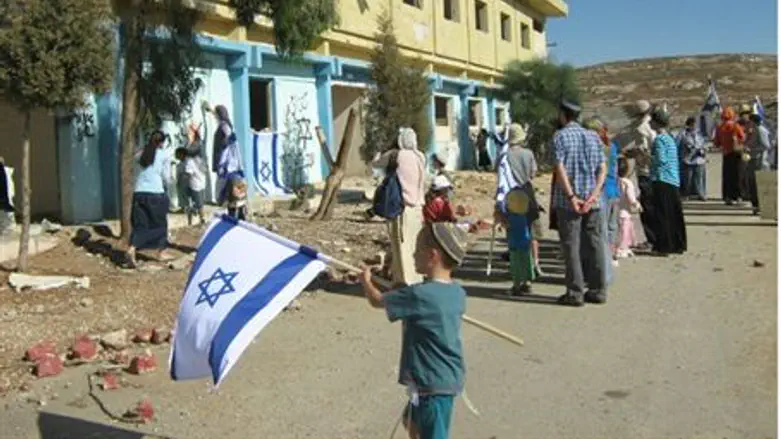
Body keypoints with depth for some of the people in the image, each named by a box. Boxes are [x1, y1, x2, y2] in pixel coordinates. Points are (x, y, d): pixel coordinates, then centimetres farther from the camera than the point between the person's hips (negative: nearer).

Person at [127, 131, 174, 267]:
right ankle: (161, 253, 22)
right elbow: (167, 178, 1)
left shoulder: (142, 155, 12)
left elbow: (136, 174, 16)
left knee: (139, 224, 6)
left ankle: (132, 248, -16)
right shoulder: (164, 156, 0)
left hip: (139, 193, 4)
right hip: (156, 193, -3)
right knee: (160, 223, 14)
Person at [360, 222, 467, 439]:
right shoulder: (457, 293, -2)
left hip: (433, 383, -9)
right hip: (448, 377, 9)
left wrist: (366, 280, 10)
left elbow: (377, 301, -9)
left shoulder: (418, 295, -25)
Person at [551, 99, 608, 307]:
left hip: (567, 200, -4)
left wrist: (571, 197, -16)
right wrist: (593, 195, -7)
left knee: (571, 245, 0)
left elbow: (560, 169, -14)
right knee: (594, 244, 9)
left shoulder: (560, 136, -3)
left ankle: (575, 292, 1)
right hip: (593, 201, 4)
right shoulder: (593, 136, 11)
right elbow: (602, 168, 2)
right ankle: (598, 290, 13)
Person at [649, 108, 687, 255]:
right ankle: (678, 244, 19)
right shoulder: (670, 138, 18)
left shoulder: (659, 139, -10)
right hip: (674, 182, 9)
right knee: (674, 214, 12)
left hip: (662, 180, -9)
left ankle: (663, 247, -3)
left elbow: (661, 159, -19)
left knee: (662, 214, -5)